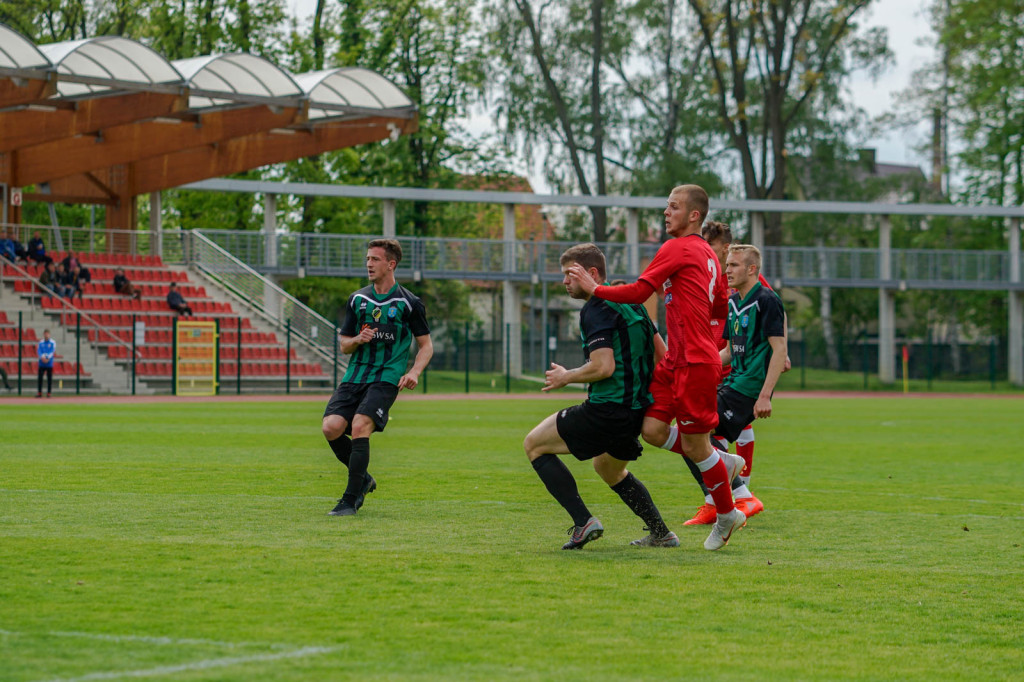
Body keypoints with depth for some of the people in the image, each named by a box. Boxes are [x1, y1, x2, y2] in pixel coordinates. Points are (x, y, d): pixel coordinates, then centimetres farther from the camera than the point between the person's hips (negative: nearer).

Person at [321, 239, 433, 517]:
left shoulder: (409, 303, 0)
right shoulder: (357, 300, 12)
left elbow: (426, 345, 6)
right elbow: (344, 345, 17)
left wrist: (414, 373, -13)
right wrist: (358, 340, -7)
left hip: (386, 378, -5)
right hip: (355, 376, 5)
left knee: (360, 426, -25)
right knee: (331, 427, -15)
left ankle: (351, 500, -16)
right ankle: (363, 479, 11)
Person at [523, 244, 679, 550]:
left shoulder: (596, 310, -14)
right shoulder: (630, 303, 14)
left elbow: (603, 367, -24)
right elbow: (662, 354, 18)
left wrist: (565, 377, -8)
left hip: (608, 408, -10)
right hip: (637, 409, 10)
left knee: (534, 443, 2)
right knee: (609, 468, 34)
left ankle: (583, 521, -8)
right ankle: (661, 534, 31)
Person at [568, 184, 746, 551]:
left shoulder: (677, 248, -12)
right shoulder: (706, 253, 16)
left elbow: (638, 292, -15)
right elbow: (720, 304, 25)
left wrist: (595, 288, -7)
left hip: (695, 364, -9)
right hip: (676, 361, 9)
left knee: (695, 444, 0)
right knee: (651, 428, 3)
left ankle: (727, 515, 15)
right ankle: (722, 463, 16)